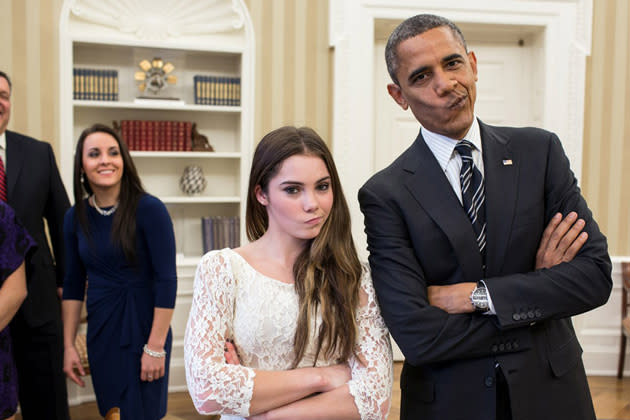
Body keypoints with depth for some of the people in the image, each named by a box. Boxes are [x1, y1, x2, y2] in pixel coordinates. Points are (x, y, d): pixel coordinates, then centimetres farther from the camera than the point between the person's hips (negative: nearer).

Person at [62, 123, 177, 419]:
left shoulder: (149, 209, -15)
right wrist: (68, 346, 8)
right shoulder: (75, 217, 1)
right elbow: (73, 284, 9)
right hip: (100, 332, 4)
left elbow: (167, 281, -15)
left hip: (142, 328, -4)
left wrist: (156, 347, -16)